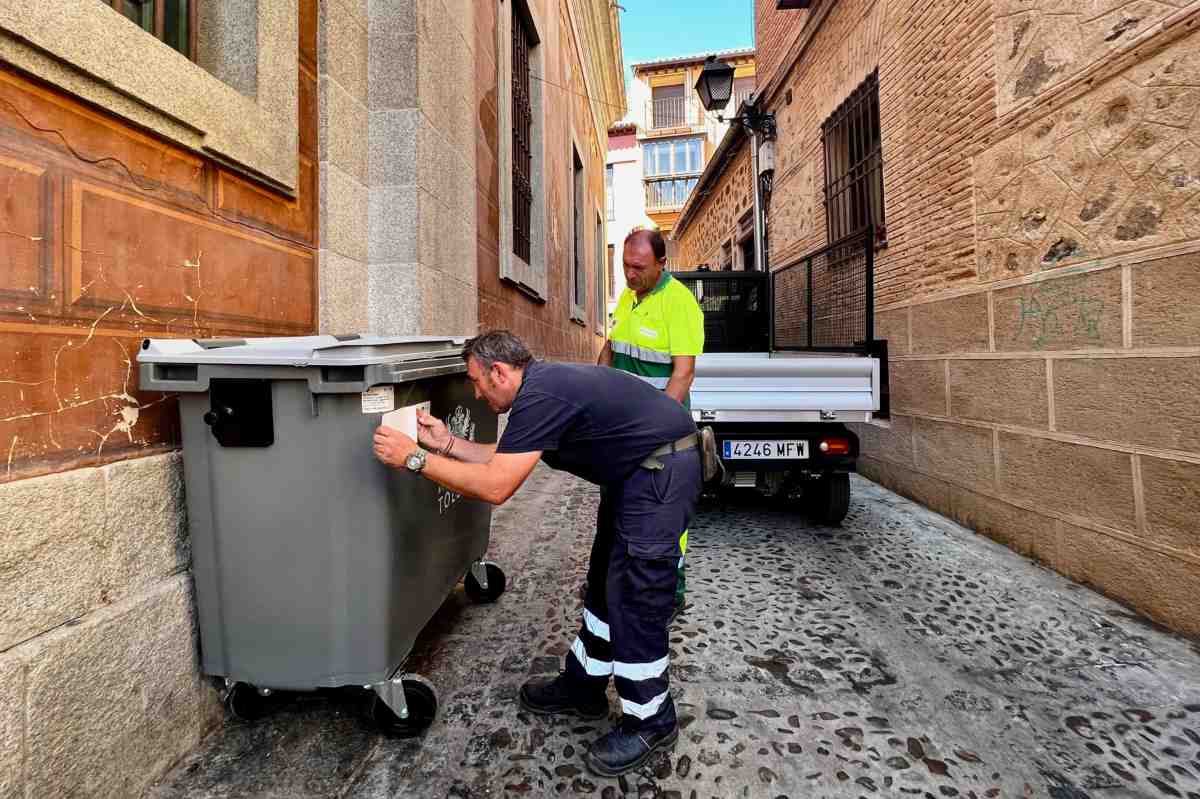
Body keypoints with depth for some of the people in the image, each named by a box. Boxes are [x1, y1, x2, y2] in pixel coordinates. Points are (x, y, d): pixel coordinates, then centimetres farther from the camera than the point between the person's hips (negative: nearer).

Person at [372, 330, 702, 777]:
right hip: (640, 469, 11)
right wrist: (447, 444, 10)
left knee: (634, 601, -2)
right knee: (605, 583, 18)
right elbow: (505, 459, 15)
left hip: (661, 470, -11)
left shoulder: (539, 396, -22)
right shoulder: (542, 384, 9)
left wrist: (414, 458, -17)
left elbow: (495, 487, -24)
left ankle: (650, 723, 18)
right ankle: (583, 688, 34)